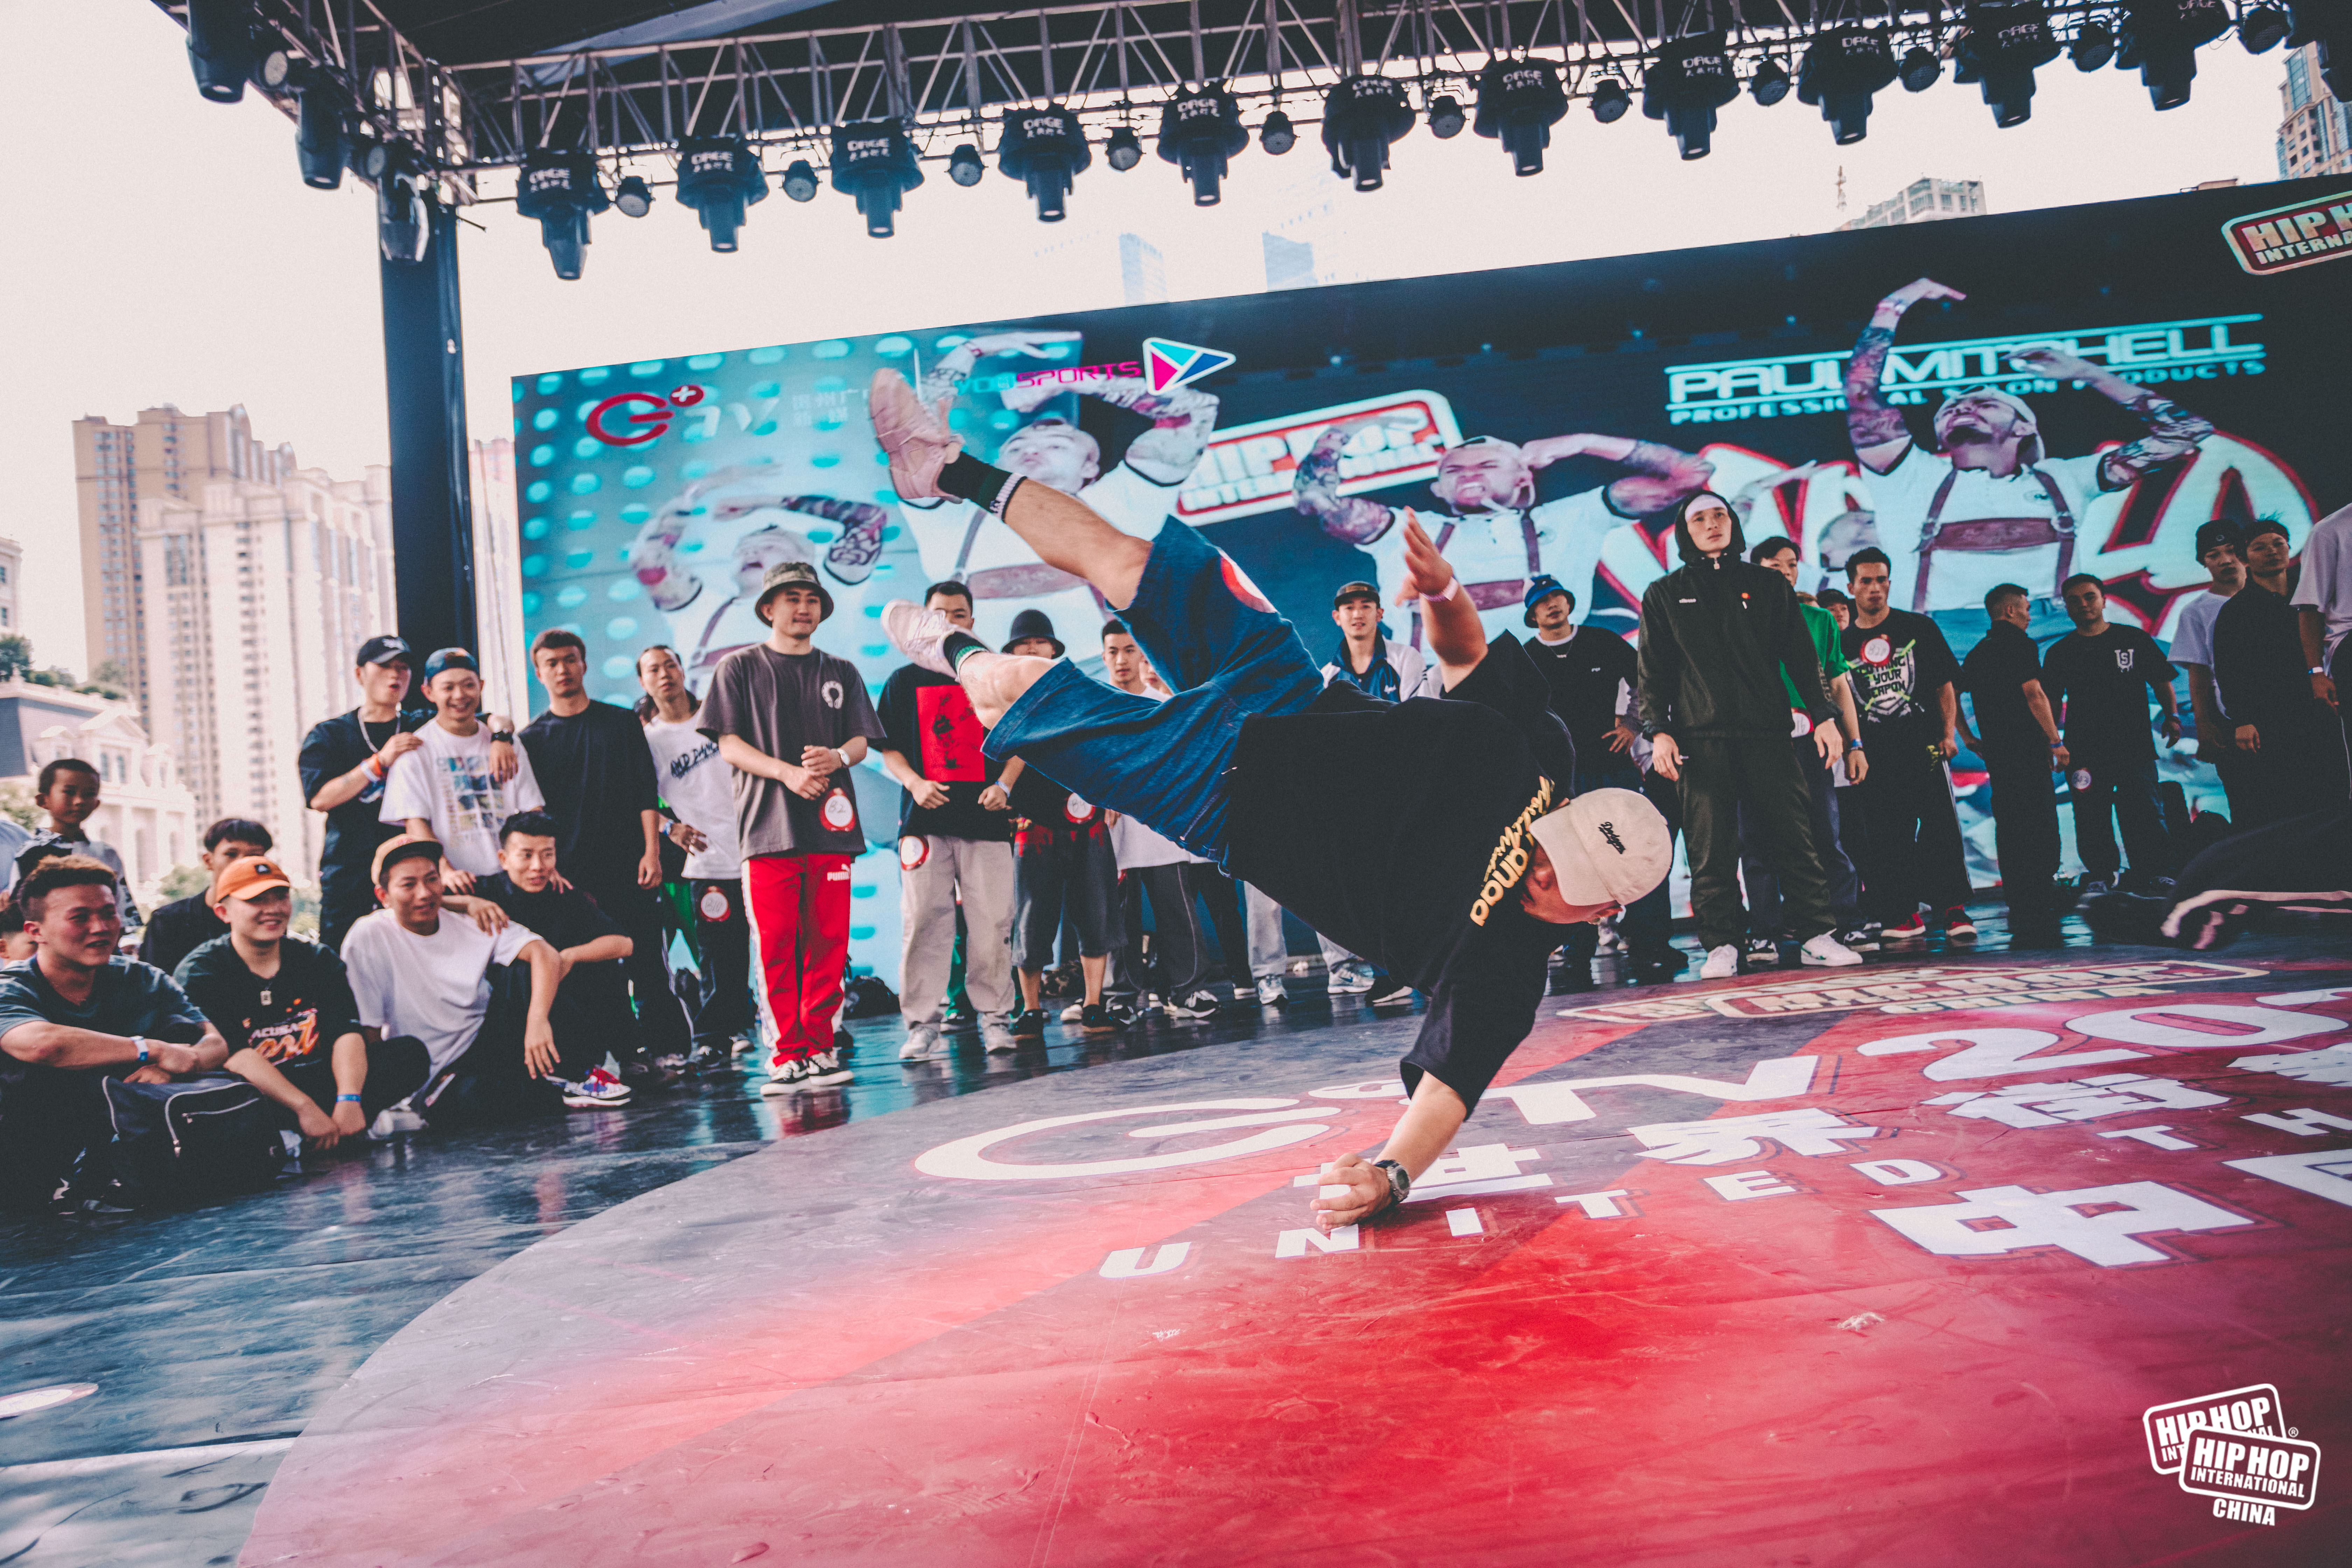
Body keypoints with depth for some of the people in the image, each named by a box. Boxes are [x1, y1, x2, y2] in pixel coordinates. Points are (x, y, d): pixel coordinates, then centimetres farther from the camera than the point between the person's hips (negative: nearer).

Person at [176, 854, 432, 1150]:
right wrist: (304, 1107, -31)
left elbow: (346, 1032, -6)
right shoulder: (198, 973, -4)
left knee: (411, 1052, -14)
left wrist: (349, 1100, -27)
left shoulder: (317, 960, 8)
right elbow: (234, 1055, -19)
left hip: (317, 1085, 5)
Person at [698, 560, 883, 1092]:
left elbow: (862, 742, 12)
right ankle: (788, 1055, 1)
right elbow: (729, 744, 2)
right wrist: (788, 772, -13)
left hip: (831, 826, 3)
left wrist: (836, 757, -12)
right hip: (768, 826, -2)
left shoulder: (841, 672, 18)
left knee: (829, 942, 0)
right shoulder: (740, 668, 10)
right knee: (776, 946, -5)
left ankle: (819, 1049, 8)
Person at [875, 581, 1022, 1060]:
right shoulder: (905, 680, 12)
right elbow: (888, 747, 10)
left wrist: (1004, 785, -5)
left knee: (992, 924, -1)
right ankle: (923, 1023, 4)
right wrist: (914, 783, -8)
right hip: (925, 819, 0)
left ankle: (995, 1017, 9)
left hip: (986, 818, 0)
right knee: (923, 923, -2)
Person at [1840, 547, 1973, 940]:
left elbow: (1945, 685, 9)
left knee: (1941, 827, -8)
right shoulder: (1843, 643, 11)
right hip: (1875, 756, 1)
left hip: (1923, 745, -1)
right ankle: (1904, 916, 8)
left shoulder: (1919, 628, 9)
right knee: (1885, 837, 0)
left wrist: (1949, 733, -3)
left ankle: (1954, 910, -2)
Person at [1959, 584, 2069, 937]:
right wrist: (2056, 742, -12)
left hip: (1996, 753, 8)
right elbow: (2034, 695, -14)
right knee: (2041, 828, -6)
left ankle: (2018, 911, 12)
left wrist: (1970, 739, 21)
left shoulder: (1976, 654, 17)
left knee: (2008, 829, 9)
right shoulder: (2019, 644, -7)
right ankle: (2039, 912, -10)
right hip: (2027, 749, -8)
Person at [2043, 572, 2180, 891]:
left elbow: (2162, 682, 11)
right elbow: (2051, 702, 13)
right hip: (2083, 750, 1)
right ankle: (2098, 877, 11)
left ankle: (2158, 876, 3)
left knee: (2145, 813, -4)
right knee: (2091, 818, 2)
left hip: (2134, 745, -1)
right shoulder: (2059, 653, 12)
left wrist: (2171, 716, -3)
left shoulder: (2133, 639, 9)